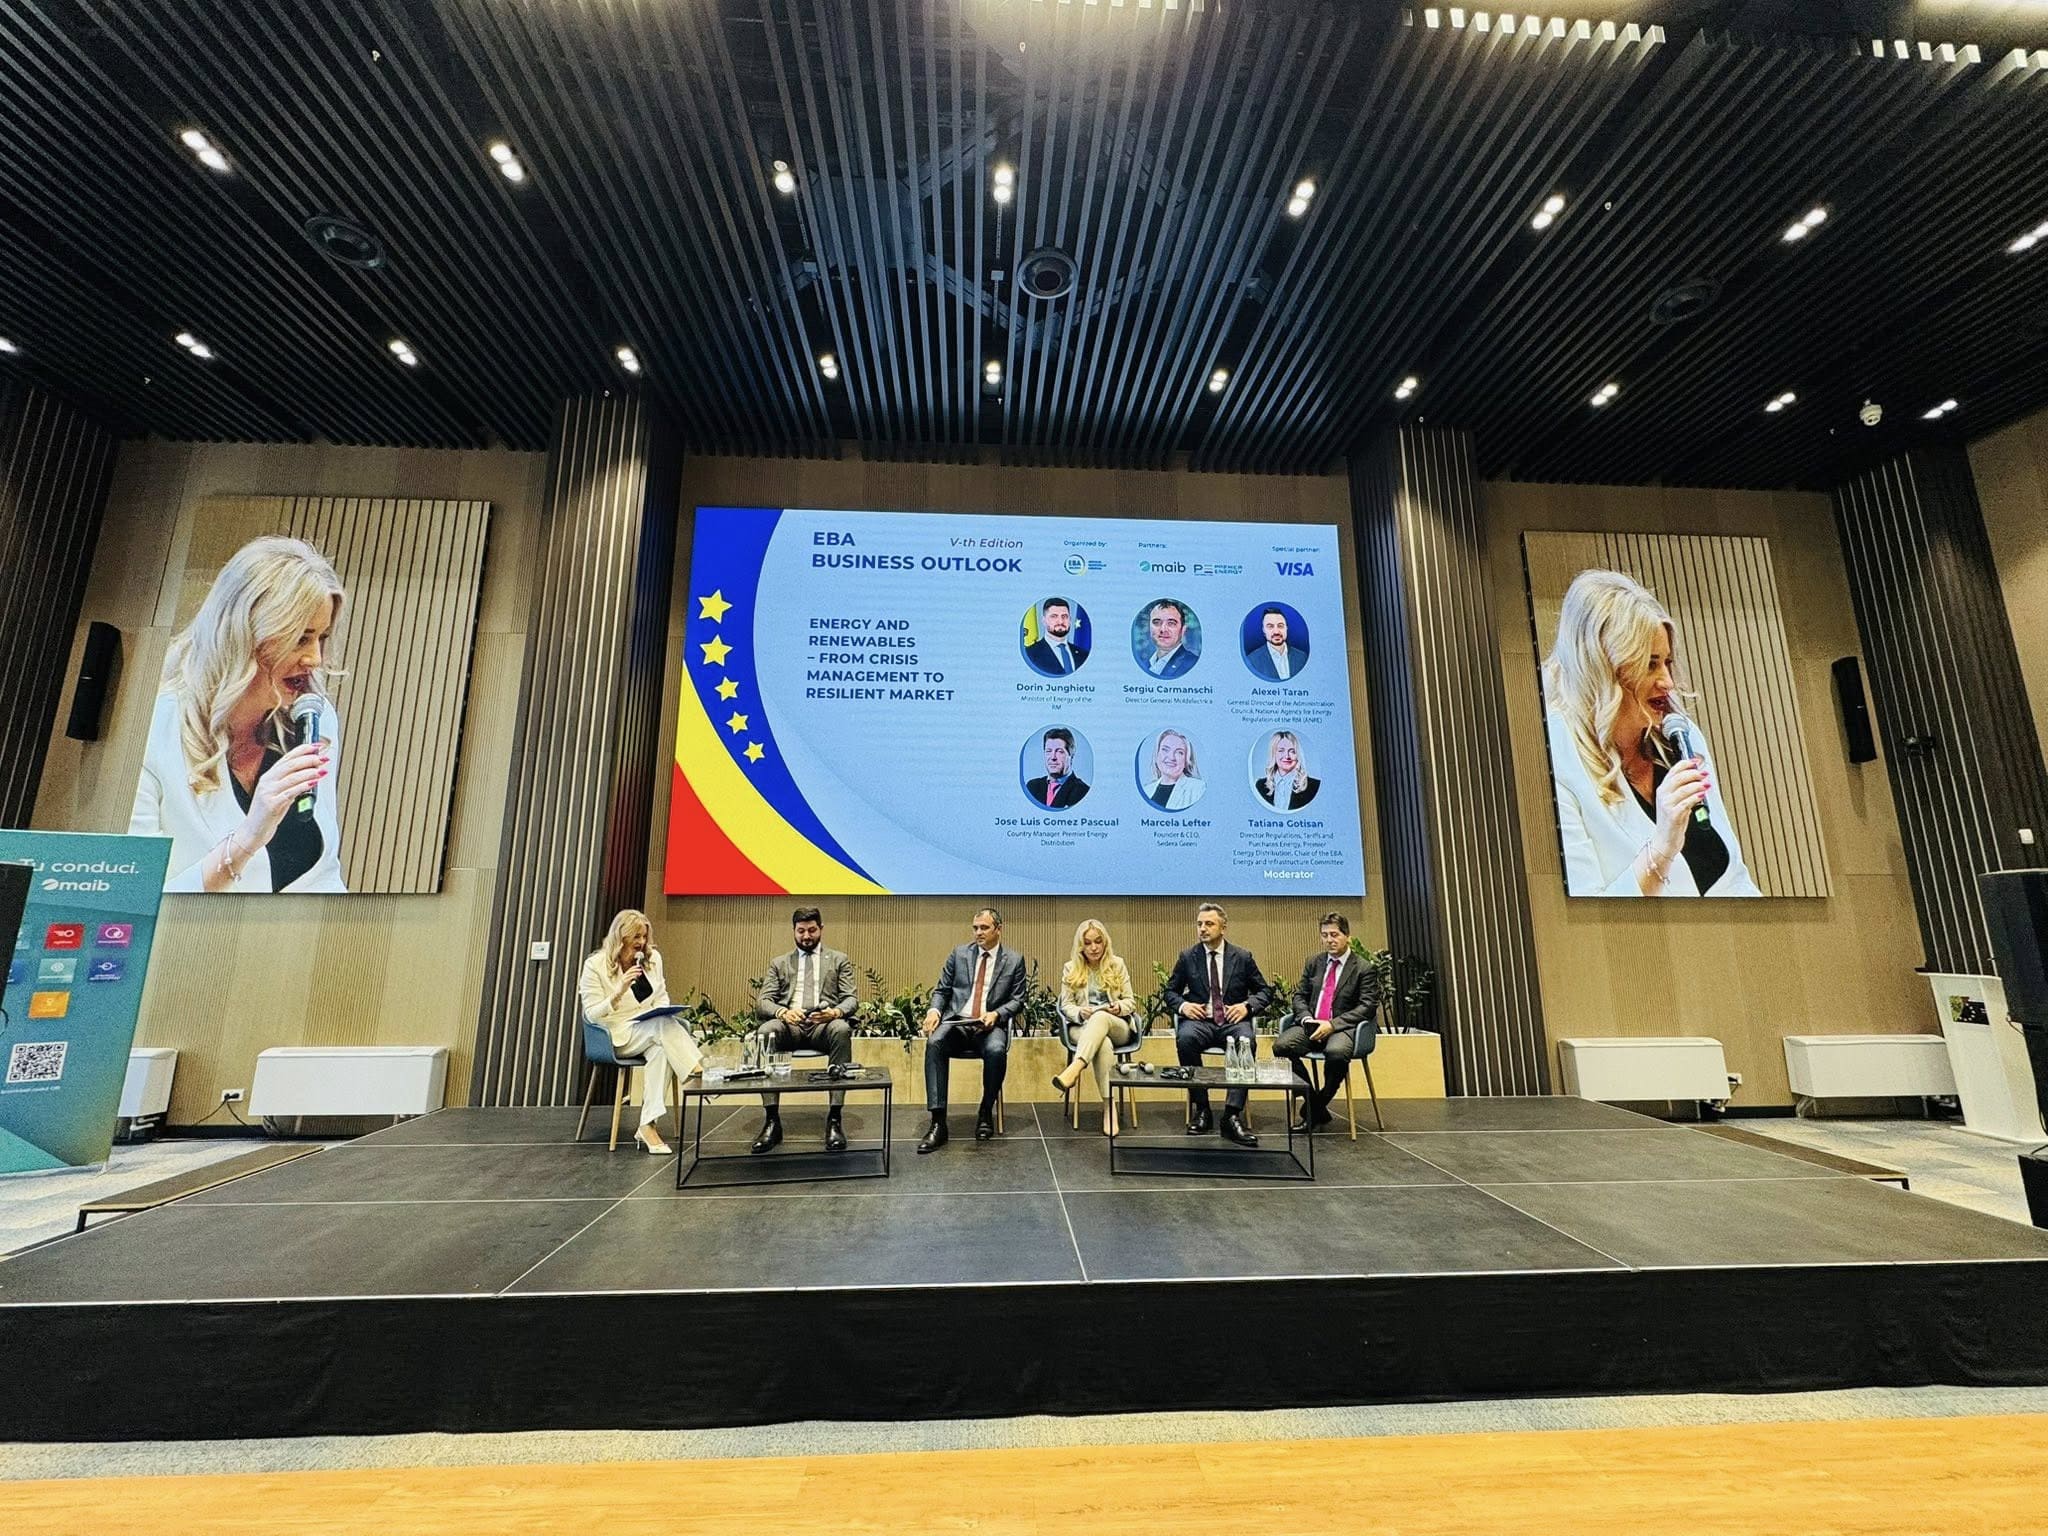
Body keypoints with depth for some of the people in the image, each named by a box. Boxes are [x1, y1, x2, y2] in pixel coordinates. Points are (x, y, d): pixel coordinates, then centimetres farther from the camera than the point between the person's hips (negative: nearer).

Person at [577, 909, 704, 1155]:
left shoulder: (652, 958, 9)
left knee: (661, 1050, -34)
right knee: (665, 1025, -35)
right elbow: (593, 1014, -8)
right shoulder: (595, 965, -5)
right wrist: (620, 991, -24)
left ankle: (648, 1126, -34)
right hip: (618, 1035, -4)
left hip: (653, 1029, 4)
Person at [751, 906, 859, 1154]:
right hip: (789, 1024, 1)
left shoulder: (838, 960, 19)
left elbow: (851, 998, 9)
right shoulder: (778, 963, 22)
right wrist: (783, 1012, -15)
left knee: (842, 1029, -37)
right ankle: (772, 1120, -26)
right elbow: (762, 1002, 9)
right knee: (766, 1030, -34)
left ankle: (834, 1119, -31)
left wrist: (835, 1012, -16)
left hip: (824, 1024, -1)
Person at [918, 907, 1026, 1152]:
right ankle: (938, 1122, -29)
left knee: (996, 1050, -35)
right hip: (957, 1022, 2)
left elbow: (1017, 1001, 6)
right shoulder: (959, 954, 13)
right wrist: (934, 1010, -8)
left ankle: (986, 1112, -8)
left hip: (991, 1025, -1)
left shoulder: (1014, 960, 8)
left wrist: (996, 1014, -13)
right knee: (934, 1042, -31)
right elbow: (941, 990, 14)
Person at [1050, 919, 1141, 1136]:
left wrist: (1120, 1007, -14)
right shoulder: (1071, 969, 8)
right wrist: (1080, 1012, -16)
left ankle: (1074, 1069, -56)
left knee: (1100, 1017, -39)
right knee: (1103, 1044, -38)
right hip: (1083, 1027, 0)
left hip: (1118, 1027, 0)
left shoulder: (1117, 964, 9)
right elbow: (1065, 1005, 6)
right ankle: (1109, 1106, -42)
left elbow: (1131, 1001, 10)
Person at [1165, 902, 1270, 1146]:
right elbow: (1170, 991, 15)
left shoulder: (1243, 957, 9)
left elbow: (1264, 992, 13)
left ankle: (1232, 1115, -30)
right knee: (1185, 1038, -35)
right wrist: (1182, 1005, -7)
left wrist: (1247, 1005, -7)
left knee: (1247, 1041, -35)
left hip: (1232, 1020, 0)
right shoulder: (1187, 957, 10)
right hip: (1199, 1020, 0)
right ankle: (1201, 1108, -18)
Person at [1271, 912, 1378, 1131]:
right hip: (1311, 1025, 4)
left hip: (1342, 1028, -4)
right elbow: (1299, 995, 17)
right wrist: (1306, 1018, -6)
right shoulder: (1313, 962, 17)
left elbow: (1367, 1007, -6)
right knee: (1281, 1045, -26)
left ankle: (1316, 1106, -11)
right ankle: (1311, 1101, -7)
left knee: (1336, 1052, -38)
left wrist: (1332, 1024, -16)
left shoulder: (1363, 969, 3)